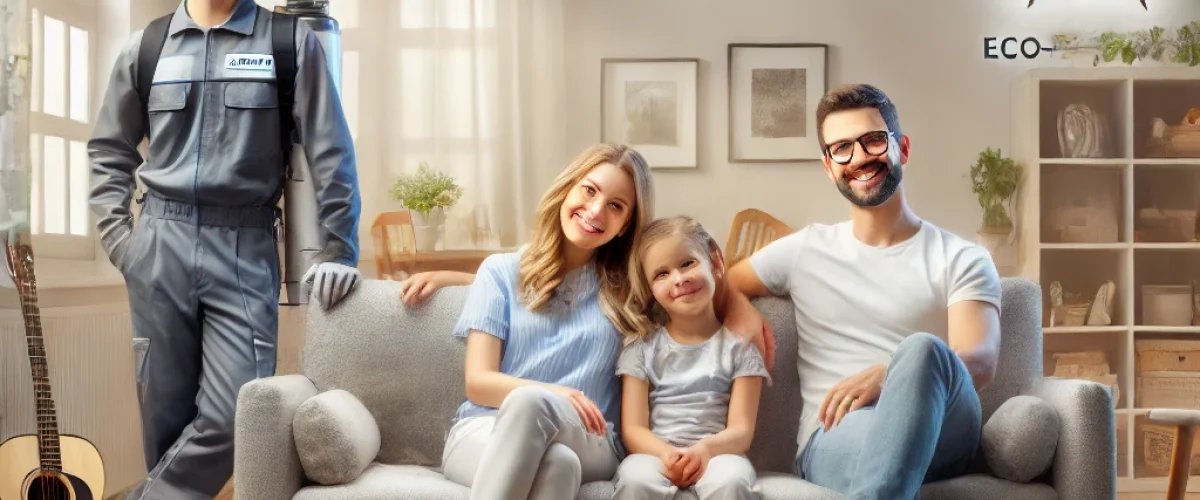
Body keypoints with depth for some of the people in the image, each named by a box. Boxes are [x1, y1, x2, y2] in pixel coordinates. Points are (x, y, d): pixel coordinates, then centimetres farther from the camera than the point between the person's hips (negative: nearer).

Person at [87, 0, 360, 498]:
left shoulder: (293, 43, 2)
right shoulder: (146, 46, 9)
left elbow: (330, 151, 0)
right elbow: (109, 149, 19)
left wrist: (339, 249, -5)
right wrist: (115, 233, 7)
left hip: (246, 250, -2)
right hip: (160, 245, 2)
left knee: (235, 415, -10)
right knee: (165, 412, 7)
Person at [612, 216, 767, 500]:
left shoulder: (739, 344, 7)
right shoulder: (642, 347, 10)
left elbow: (742, 430, 0)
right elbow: (633, 428, 3)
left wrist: (706, 449, -23)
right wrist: (666, 454, -21)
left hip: (717, 454, 0)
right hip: (656, 453, 1)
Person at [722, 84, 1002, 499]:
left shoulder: (962, 259, 10)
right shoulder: (804, 250, 18)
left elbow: (980, 363, -6)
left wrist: (887, 376, -27)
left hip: (943, 435, 2)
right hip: (834, 441, -1)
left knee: (922, 348, -37)